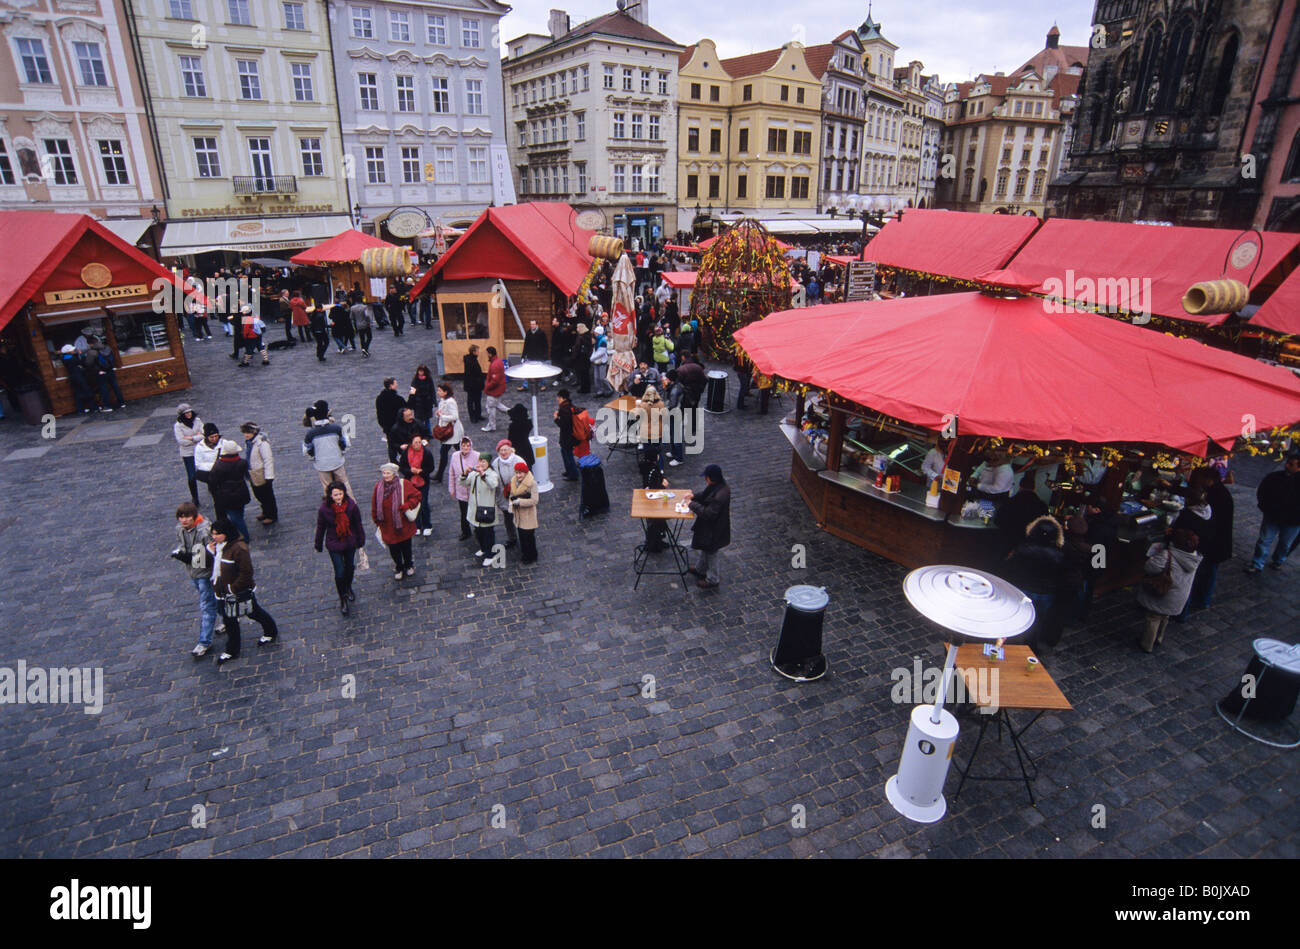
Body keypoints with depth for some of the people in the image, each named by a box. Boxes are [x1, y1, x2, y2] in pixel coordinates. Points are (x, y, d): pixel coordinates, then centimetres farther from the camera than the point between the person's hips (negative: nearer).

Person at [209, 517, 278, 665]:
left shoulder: (238, 548, -27)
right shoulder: (218, 546, 1)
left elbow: (246, 573, -26)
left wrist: (233, 588, -22)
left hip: (240, 592, -8)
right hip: (225, 593, 8)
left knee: (254, 613, 14)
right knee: (229, 620, 16)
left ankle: (271, 632, 39)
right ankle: (231, 650, 30)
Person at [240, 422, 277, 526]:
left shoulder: (262, 442, -22)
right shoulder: (247, 442, 4)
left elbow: (268, 460, -22)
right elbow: (247, 458, 17)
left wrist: (269, 477, -23)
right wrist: (247, 472, 21)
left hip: (262, 475, -8)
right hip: (252, 474, 9)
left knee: (268, 496, 6)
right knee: (258, 495, 21)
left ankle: (272, 516, 21)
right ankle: (266, 512, 40)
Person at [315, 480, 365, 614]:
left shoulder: (351, 505, -18)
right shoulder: (324, 509, -19)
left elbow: (358, 524, -4)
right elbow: (320, 528, -6)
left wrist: (360, 541, 5)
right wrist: (318, 546, 4)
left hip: (350, 543, 2)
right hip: (334, 544, -2)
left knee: (350, 567, 21)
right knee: (340, 572, 1)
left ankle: (348, 588, 51)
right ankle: (342, 598, 23)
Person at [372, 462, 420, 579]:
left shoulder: (404, 484, -11)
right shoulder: (378, 486, -5)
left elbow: (417, 496, -5)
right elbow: (374, 506, 4)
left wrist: (406, 506, -19)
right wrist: (377, 521, 6)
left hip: (403, 525, -1)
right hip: (387, 526, 1)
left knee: (406, 547, 14)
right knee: (393, 549, 11)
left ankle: (408, 565, 39)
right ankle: (399, 568, 35)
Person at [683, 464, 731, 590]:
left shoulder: (720, 495, -38)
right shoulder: (719, 484, -8)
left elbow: (709, 513, -33)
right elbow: (706, 495, 9)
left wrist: (693, 505, -23)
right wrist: (694, 495, -6)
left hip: (714, 529, -9)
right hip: (709, 526, 9)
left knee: (712, 553, 13)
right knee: (705, 549, 30)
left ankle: (712, 580, 35)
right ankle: (700, 570, 54)